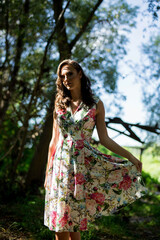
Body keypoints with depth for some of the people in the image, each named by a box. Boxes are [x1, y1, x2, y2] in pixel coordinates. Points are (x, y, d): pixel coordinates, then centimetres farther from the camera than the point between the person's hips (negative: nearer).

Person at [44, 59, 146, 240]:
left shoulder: (96, 104, 3)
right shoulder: (60, 104, 9)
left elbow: (104, 138, 2)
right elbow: (54, 140, 11)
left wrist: (129, 156, -6)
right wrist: (48, 171, 9)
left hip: (84, 164, -2)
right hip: (61, 163, 2)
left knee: (73, 224, 0)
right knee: (59, 224, 2)